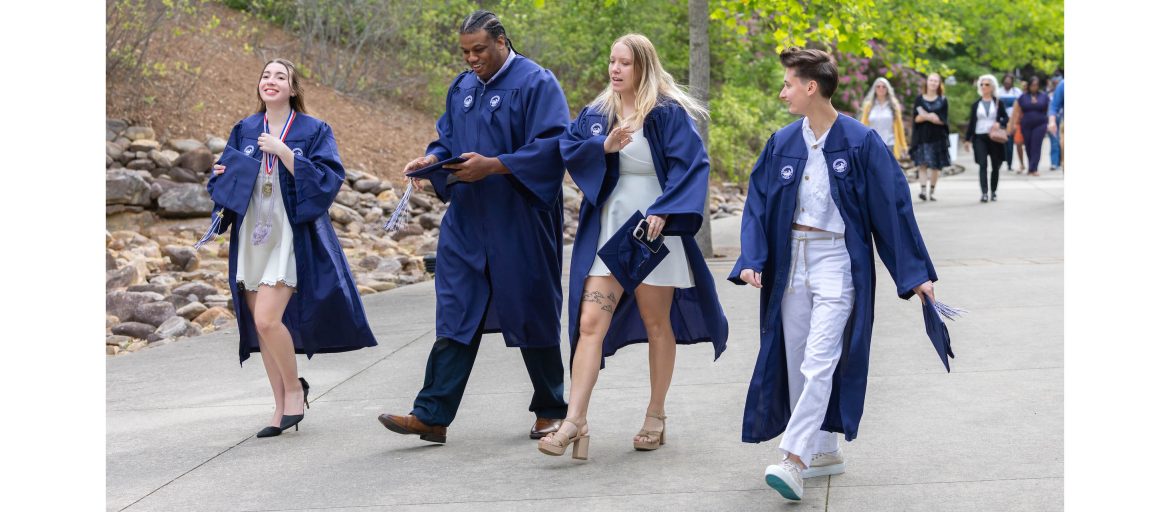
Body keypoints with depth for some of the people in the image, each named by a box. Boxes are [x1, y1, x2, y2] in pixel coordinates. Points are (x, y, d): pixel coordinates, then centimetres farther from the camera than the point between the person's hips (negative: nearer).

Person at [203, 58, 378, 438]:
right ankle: (282, 408, 16)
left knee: (267, 319, -18)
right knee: (261, 326, 5)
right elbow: (223, 178, 18)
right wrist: (222, 178, -5)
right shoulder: (244, 131, 11)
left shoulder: (313, 131, -1)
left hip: (291, 237, -5)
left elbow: (328, 179, -13)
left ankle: (294, 388, 5)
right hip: (252, 239, 5)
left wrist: (283, 152, -19)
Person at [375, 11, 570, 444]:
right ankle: (431, 415, -1)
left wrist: (494, 166, -24)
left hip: (519, 225, -6)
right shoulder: (462, 88, 12)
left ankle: (550, 411, 21)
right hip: (467, 221, 6)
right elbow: (447, 140, 18)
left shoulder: (535, 83, -9)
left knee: (531, 312, 5)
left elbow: (553, 146, -17)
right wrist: (431, 160, -5)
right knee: (455, 314, 1)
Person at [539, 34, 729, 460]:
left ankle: (656, 417, 23)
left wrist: (664, 211, -24)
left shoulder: (668, 114, -7)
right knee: (590, 322, -7)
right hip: (607, 230, 4)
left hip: (653, 230, -4)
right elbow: (568, 150, 2)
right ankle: (575, 424, -10)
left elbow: (691, 165, -13)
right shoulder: (596, 114, 8)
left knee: (657, 325, 9)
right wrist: (604, 146, -16)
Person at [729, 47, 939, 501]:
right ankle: (825, 451, 22)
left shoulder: (860, 142, -9)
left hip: (837, 263, -5)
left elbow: (893, 207, -6)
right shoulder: (782, 143, 4)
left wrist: (915, 273, -5)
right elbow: (758, 204, 6)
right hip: (791, 260, 6)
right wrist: (751, 259, -8)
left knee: (819, 363, -14)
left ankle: (794, 459, -16)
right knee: (796, 362, 9)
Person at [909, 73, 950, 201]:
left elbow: (943, 120, -3)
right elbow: (916, 118, -1)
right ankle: (923, 190, -22)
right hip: (922, 136, -1)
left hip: (937, 137, 1)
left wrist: (926, 116, -12)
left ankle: (932, 192, 12)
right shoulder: (919, 99, 6)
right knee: (923, 164, -13)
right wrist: (931, 117, -16)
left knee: (935, 166, 3)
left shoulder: (942, 100, 6)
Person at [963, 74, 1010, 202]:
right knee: (982, 165, -11)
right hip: (980, 138, 0)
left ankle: (993, 192, 18)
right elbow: (971, 121, 11)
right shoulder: (976, 104, 9)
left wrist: (999, 123, -15)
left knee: (995, 166, 6)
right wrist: (968, 139, 9)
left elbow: (1006, 118, 7)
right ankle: (984, 193, -17)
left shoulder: (998, 103, 5)